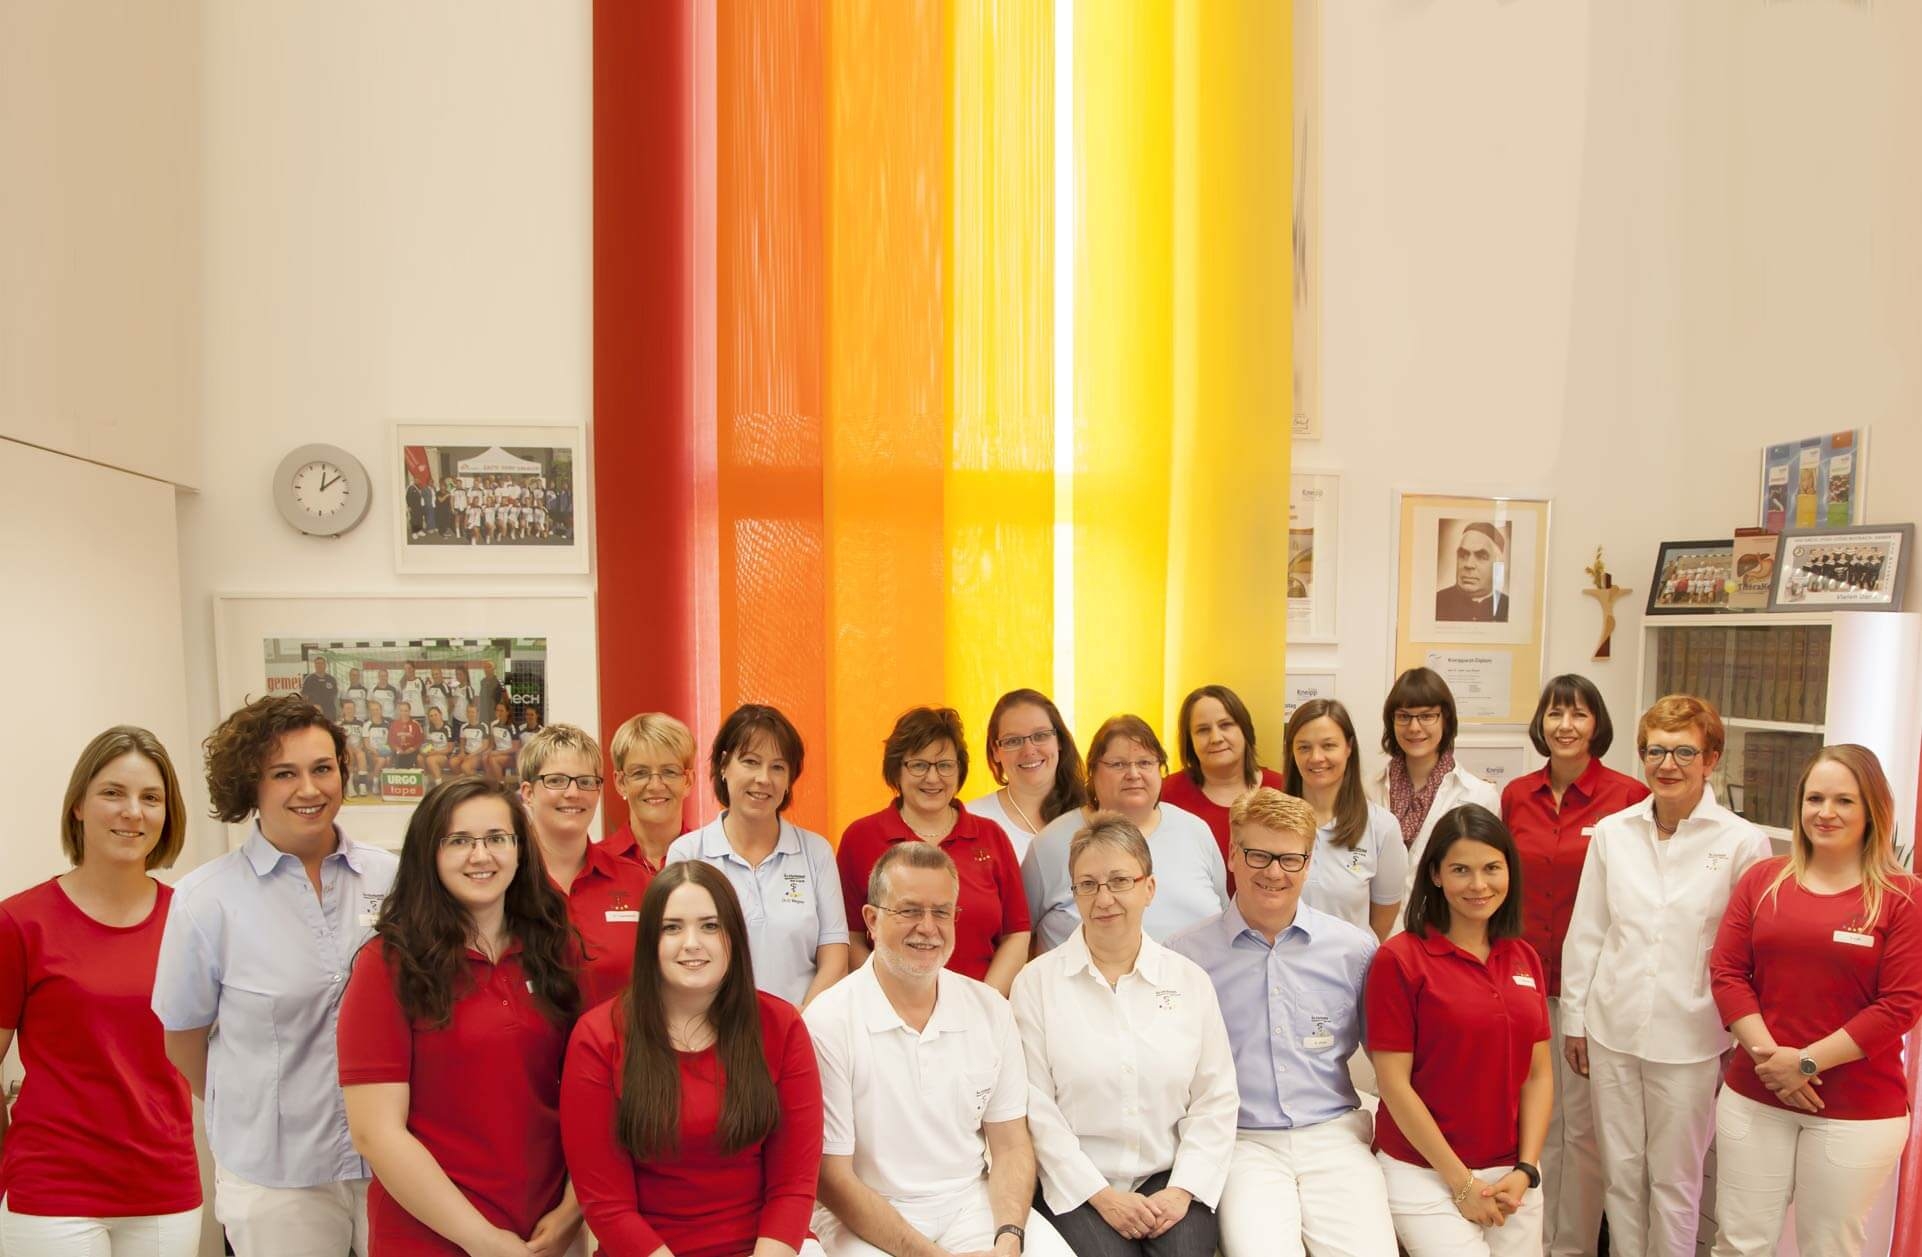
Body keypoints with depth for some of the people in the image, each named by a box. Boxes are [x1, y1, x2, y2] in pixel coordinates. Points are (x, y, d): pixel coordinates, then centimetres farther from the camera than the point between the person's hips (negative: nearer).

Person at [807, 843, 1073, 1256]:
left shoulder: (990, 1009, 2)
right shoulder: (828, 1022, -11)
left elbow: (1011, 1146, 5)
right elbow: (833, 1178, -10)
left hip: (974, 1203, 3)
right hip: (865, 1219, -3)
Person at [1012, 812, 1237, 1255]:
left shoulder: (1190, 980, 5)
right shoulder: (1036, 982, -3)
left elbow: (1216, 1098, 3)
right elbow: (1035, 1106, -7)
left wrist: (1183, 1189, -7)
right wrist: (1101, 1195, -11)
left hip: (1170, 1179, 2)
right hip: (1076, 1186, -1)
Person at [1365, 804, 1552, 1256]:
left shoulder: (1525, 959, 5)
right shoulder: (1399, 959, -12)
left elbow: (1539, 1073, 7)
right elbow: (1394, 1083, -13)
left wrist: (1525, 1171, -3)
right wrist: (1461, 1181, -11)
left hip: (1512, 1174, 5)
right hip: (1425, 1174, -5)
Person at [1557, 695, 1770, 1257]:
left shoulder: (1742, 842, -6)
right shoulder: (1612, 832, 2)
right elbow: (1584, 933, 7)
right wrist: (1575, 1019, 8)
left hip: (1689, 1038, -3)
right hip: (1613, 1028, 3)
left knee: (1674, 1179, 11)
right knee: (1620, 1171, 14)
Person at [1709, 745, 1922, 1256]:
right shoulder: (1762, 880, 4)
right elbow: (1726, 972, 1)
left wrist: (1807, 1061, -13)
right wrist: (1766, 1054, -11)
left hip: (1857, 1113, -2)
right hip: (1752, 1097, 2)